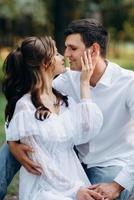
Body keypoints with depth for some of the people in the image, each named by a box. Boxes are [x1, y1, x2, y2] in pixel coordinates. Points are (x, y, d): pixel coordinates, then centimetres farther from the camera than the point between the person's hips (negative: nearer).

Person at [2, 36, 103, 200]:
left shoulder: (65, 100, 11)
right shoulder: (25, 107, -8)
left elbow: (87, 133, -5)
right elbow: (38, 160, -9)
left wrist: (84, 83, 2)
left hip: (74, 180, 6)